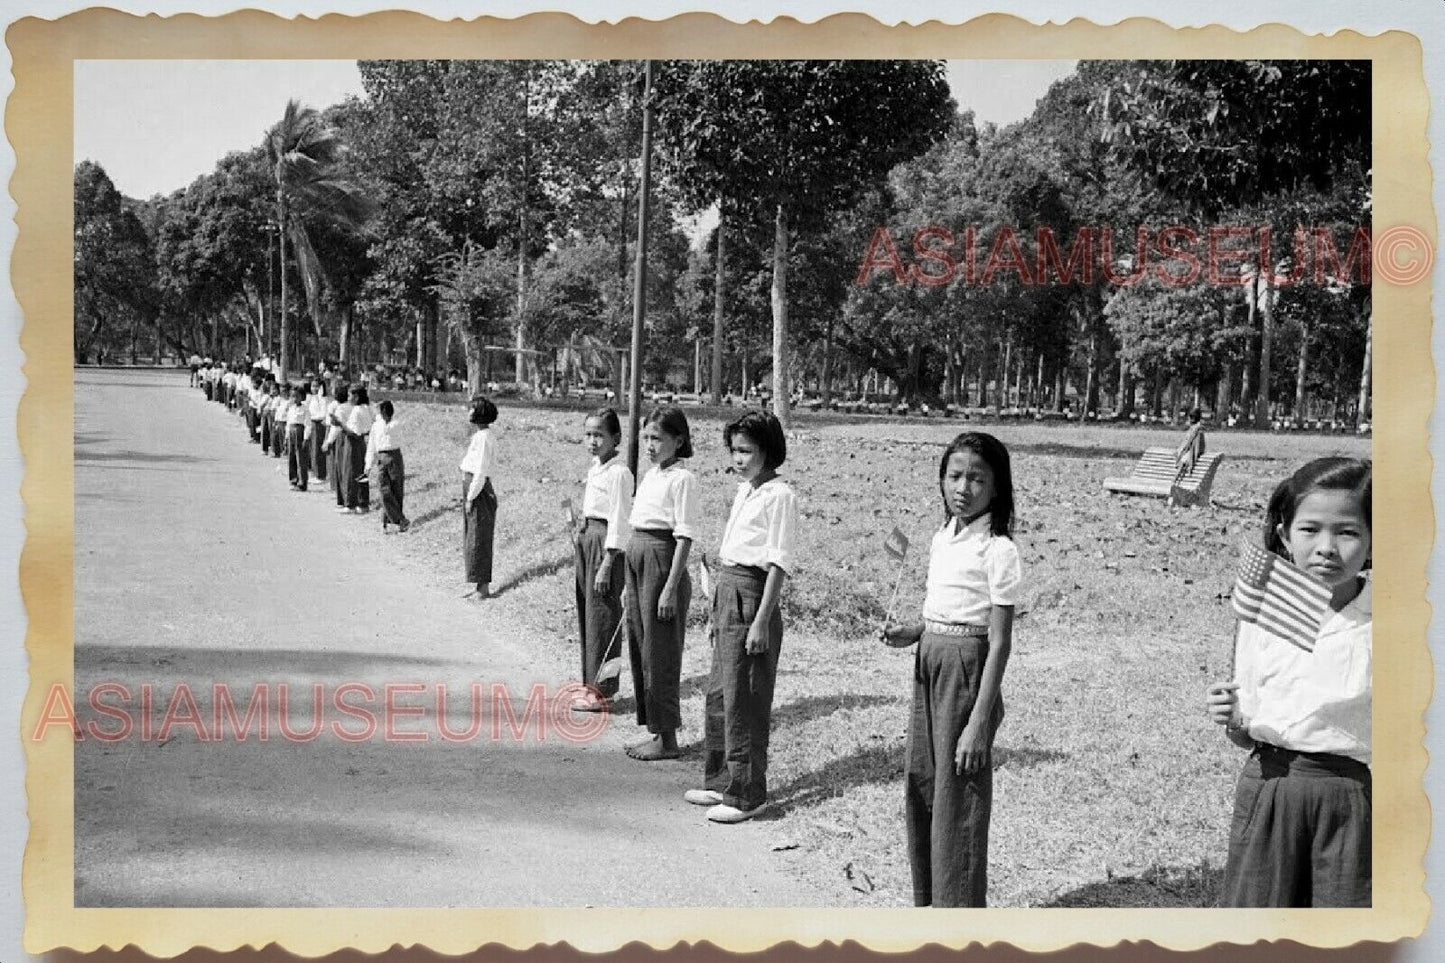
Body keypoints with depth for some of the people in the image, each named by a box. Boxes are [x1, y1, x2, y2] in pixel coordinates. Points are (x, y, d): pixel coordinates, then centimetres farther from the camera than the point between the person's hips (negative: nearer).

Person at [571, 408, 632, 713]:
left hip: (605, 543, -9)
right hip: (586, 538, 9)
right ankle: (591, 684, 23)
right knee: (586, 613, 13)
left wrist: (607, 564, -19)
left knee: (601, 616, -4)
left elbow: (618, 521, -17)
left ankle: (601, 692, 4)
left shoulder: (619, 473, -15)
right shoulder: (594, 468, 12)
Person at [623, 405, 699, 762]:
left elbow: (684, 536, -16)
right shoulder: (649, 476, 13)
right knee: (639, 647, 13)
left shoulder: (682, 479, -12)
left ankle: (667, 739, 8)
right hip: (637, 558, 9)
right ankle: (656, 730, 23)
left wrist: (671, 587, -19)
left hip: (662, 561, -9)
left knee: (659, 652, -2)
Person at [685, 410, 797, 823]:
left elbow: (778, 564, -16)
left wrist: (762, 621, -19)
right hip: (727, 591, 9)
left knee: (743, 700, -3)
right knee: (718, 694, 14)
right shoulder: (743, 491, 14)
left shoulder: (779, 496, -12)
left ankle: (747, 794, 5)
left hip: (752, 596, -9)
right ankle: (720, 781, 25)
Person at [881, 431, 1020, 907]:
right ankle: (927, 904, 31)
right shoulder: (944, 536, 8)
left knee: (957, 802, -1)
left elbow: (999, 643, -16)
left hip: (968, 670, -8)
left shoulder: (997, 549, -15)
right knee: (918, 785, 15)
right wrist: (912, 632, -1)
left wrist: (978, 723, -19)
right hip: (930, 668, 8)